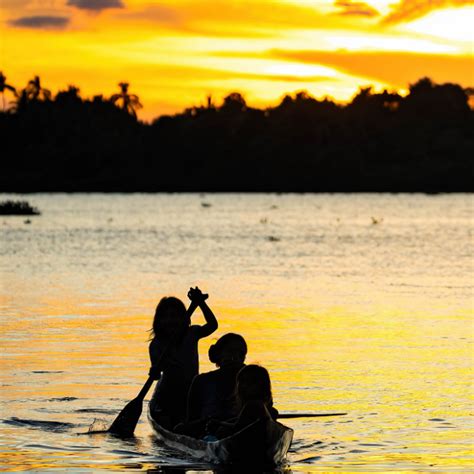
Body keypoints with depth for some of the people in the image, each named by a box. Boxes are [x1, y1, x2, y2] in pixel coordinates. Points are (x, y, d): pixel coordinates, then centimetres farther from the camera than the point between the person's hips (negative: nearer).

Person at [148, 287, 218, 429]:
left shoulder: (191, 334, -5)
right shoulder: (157, 344, -10)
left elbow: (212, 325, -23)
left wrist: (201, 303, -35)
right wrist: (155, 371, -48)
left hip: (190, 397, 2)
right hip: (164, 400, -2)